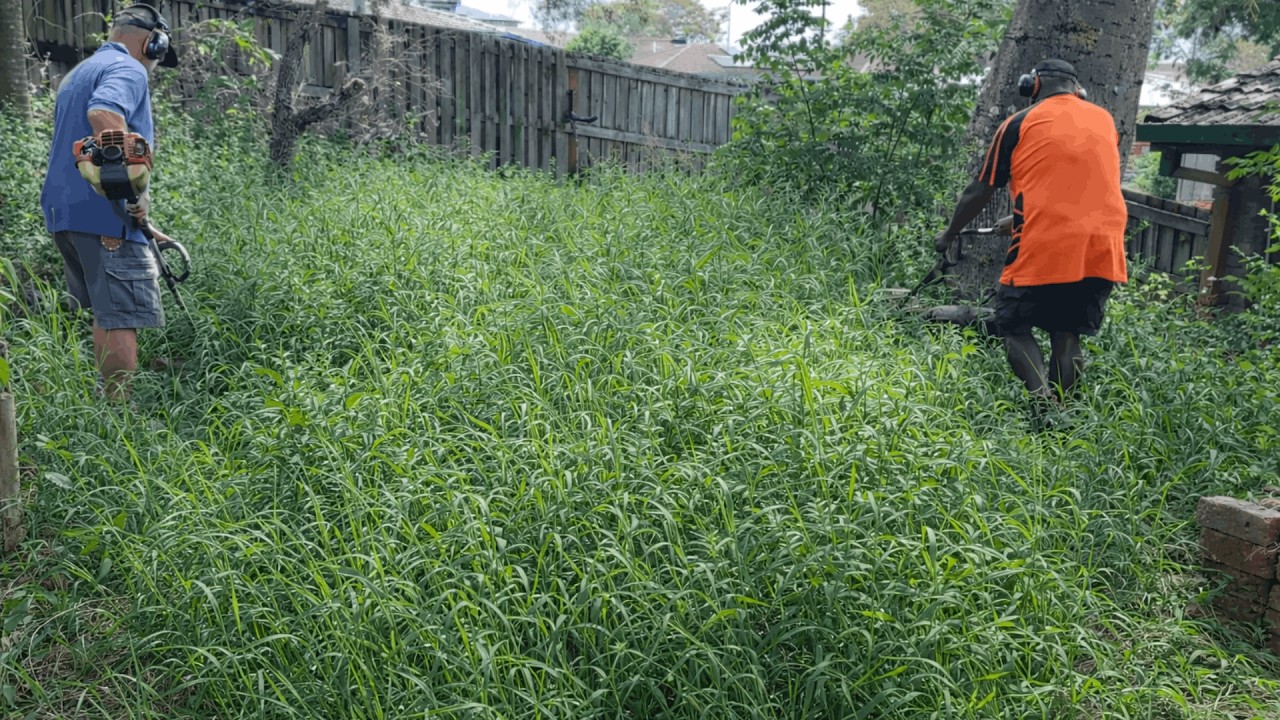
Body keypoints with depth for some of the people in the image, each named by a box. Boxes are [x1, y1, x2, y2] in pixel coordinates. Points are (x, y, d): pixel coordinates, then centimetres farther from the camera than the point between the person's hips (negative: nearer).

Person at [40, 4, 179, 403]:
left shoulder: (78, 74, 27)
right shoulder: (128, 69, -5)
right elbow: (103, 114, -28)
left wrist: (142, 225, 29)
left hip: (63, 211, 10)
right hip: (104, 213, -10)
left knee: (106, 315, 18)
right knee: (122, 318, -9)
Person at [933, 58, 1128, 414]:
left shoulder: (1020, 124, 4)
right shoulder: (1104, 120, 18)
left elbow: (979, 191, 8)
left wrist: (949, 234, 24)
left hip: (1043, 248, -4)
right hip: (1103, 250, 4)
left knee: (1014, 326, 7)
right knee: (1067, 335, 13)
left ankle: (1044, 401, -13)